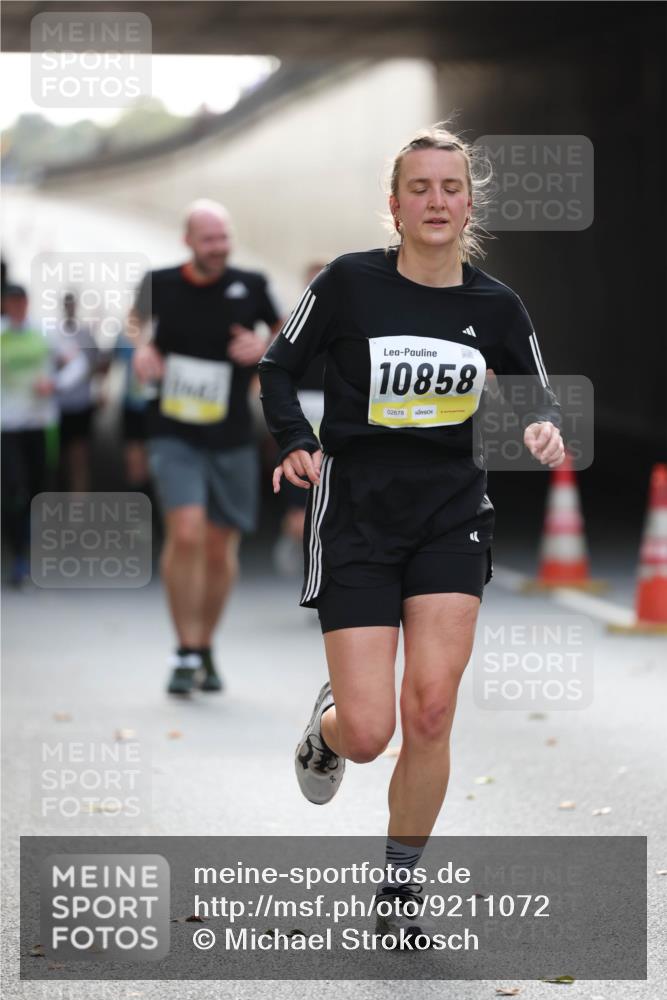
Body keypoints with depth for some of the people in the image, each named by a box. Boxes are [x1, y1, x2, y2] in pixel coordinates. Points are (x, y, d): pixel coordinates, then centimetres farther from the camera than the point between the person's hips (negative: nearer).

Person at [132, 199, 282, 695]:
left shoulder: (250, 286, -2)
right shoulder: (161, 284, -1)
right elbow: (137, 319, 21)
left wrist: (264, 347, -9)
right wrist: (141, 349, 1)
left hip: (232, 440, 2)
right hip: (175, 435, -2)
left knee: (221, 548, 8)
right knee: (186, 534, -19)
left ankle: (205, 649, 28)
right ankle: (186, 654, -10)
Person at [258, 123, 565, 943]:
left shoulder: (495, 306, 0)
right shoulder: (350, 282, -9)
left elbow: (537, 394, 13)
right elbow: (278, 367, 3)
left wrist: (546, 430, -9)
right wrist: (295, 443, -14)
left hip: (451, 517, 2)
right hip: (355, 516, -2)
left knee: (431, 710, -10)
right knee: (369, 735, -8)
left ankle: (400, 885, 11)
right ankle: (328, 724, 33)